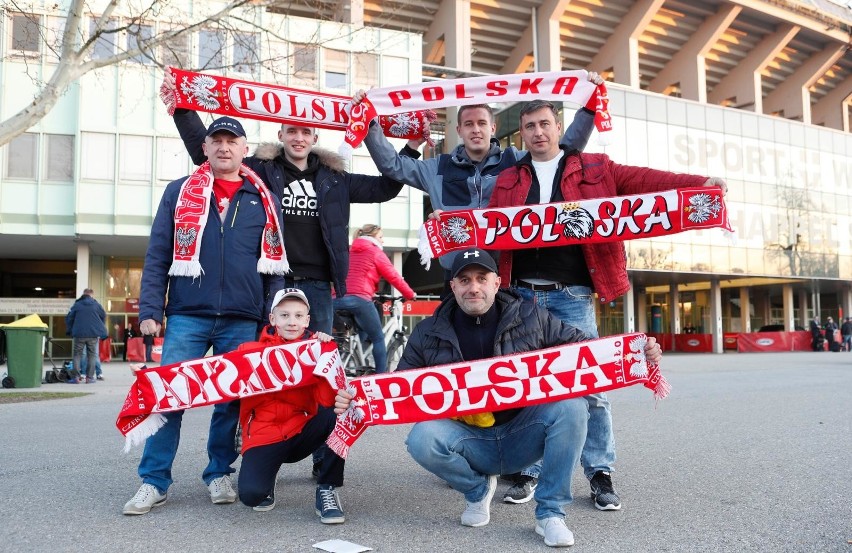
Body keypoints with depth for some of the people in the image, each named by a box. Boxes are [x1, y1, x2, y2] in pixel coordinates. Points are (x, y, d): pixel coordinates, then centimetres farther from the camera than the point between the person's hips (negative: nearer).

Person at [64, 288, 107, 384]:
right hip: (93, 334, 0)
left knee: (77, 354, 8)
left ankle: (77, 377, 1)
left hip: (79, 334, 0)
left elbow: (69, 318, 5)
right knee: (92, 355, 6)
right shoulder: (96, 305, 4)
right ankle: (90, 377, 2)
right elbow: (104, 316, 11)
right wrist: (101, 330, 24)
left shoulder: (77, 305, 4)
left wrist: (70, 331, 16)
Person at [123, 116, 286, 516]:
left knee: (232, 400, 7)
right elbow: (157, 255, 6)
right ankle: (154, 481, 10)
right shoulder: (179, 192, 9)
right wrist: (150, 311, -3)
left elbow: (274, 261, 11)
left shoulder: (264, 199, 11)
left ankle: (219, 474, 23)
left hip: (242, 321, 1)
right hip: (187, 316, -1)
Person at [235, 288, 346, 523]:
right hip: (264, 435, -1)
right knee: (251, 493, -28)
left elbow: (328, 400, -15)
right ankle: (266, 483, 12)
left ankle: (327, 489, -10)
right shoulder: (253, 350, 1)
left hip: (302, 433, 2)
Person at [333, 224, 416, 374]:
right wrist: (410, 294, 14)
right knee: (378, 338, 8)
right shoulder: (375, 252, 7)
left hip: (338, 298, 6)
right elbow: (393, 276, 4)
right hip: (359, 299, -6)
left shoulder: (350, 251, 26)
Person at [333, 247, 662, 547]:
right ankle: (477, 490, 3)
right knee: (421, 439, -29)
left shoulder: (531, 318, -1)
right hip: (468, 440, 0)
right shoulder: (429, 334, 0)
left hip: (522, 436, 0)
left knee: (571, 407, -26)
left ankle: (550, 513, -12)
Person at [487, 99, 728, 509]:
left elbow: (643, 180, -1)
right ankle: (528, 472, 18)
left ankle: (600, 475, 13)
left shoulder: (594, 169, 9)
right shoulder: (508, 180, 15)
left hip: (571, 295, -2)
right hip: (521, 294, 2)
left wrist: (698, 184, -13)